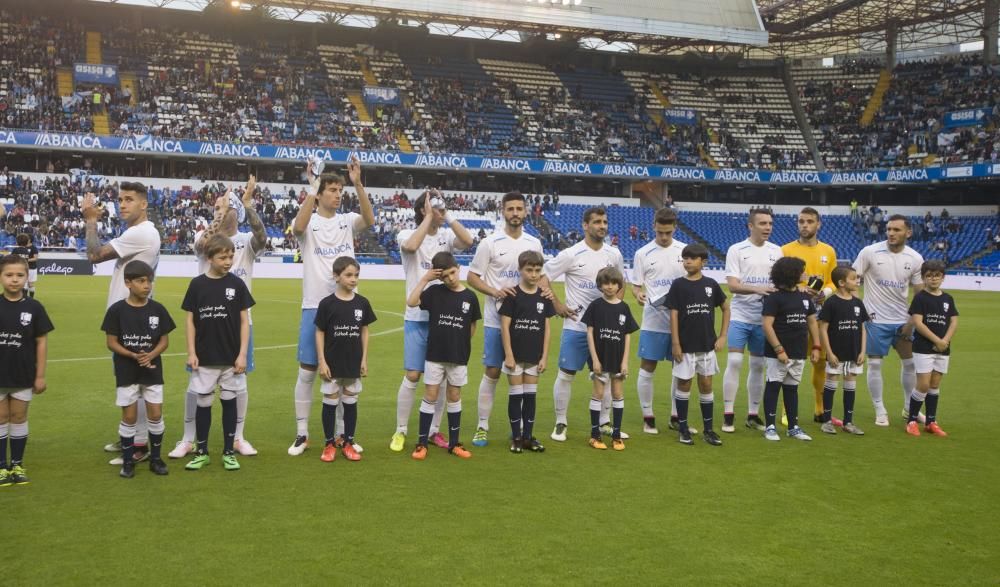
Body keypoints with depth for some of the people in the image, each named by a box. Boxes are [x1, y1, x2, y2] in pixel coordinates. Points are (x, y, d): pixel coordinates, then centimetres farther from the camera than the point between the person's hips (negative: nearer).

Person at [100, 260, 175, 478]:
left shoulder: (158, 309, -2)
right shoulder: (117, 310, -7)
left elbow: (164, 340, 2)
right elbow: (111, 342, -6)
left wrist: (150, 355, -16)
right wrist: (134, 356, -19)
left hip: (153, 370, 2)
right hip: (126, 372, -2)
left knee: (156, 415, 4)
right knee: (129, 417, 5)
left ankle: (155, 458, 19)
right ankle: (128, 461, 18)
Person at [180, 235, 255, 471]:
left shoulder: (237, 284, -2)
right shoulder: (197, 284, -2)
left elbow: (244, 321, 0)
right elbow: (190, 320, 3)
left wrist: (242, 354, -6)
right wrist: (191, 352, -4)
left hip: (231, 358, 0)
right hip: (204, 358, 0)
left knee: (229, 401, 7)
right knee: (203, 403, 7)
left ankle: (228, 451, 18)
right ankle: (202, 451, 20)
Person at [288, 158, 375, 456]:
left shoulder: (347, 221, 5)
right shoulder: (309, 222, -2)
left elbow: (370, 219, -16)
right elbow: (298, 227, -27)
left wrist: (358, 184, -27)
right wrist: (312, 186, -30)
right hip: (314, 307, -3)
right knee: (307, 372, 3)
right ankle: (302, 434, 14)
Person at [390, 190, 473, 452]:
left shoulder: (447, 236, 4)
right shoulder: (407, 234, -3)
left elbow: (468, 241, -16)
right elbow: (411, 246, -28)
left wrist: (447, 217, -11)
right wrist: (429, 217, -18)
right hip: (417, 317, -3)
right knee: (412, 376, -3)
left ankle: (434, 430, 21)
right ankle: (401, 431, 11)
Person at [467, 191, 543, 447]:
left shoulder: (534, 243, 7)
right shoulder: (490, 243, -5)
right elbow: (472, 277, -4)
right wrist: (495, 291, -19)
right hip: (496, 320, -3)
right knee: (491, 373, 0)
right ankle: (482, 427, 10)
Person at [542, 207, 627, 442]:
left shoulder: (614, 254, 4)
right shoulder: (571, 254, -9)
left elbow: (620, 285, 18)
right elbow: (543, 276, -5)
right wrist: (556, 304, -10)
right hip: (575, 325, -4)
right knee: (566, 374, -1)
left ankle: (605, 423, 23)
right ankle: (560, 423, 11)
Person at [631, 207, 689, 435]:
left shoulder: (684, 251, 5)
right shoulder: (643, 253, -1)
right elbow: (636, 285, 1)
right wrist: (638, 295, -20)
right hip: (653, 320, -2)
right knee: (647, 369, 1)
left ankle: (676, 416, 21)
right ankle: (648, 417, 13)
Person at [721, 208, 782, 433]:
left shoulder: (776, 251, 8)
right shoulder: (736, 250, -4)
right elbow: (732, 285, -12)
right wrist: (756, 289, -28)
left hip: (765, 317, 4)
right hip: (740, 316, -4)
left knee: (758, 366, 8)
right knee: (734, 362, -9)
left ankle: (753, 414, 18)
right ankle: (728, 414, -1)